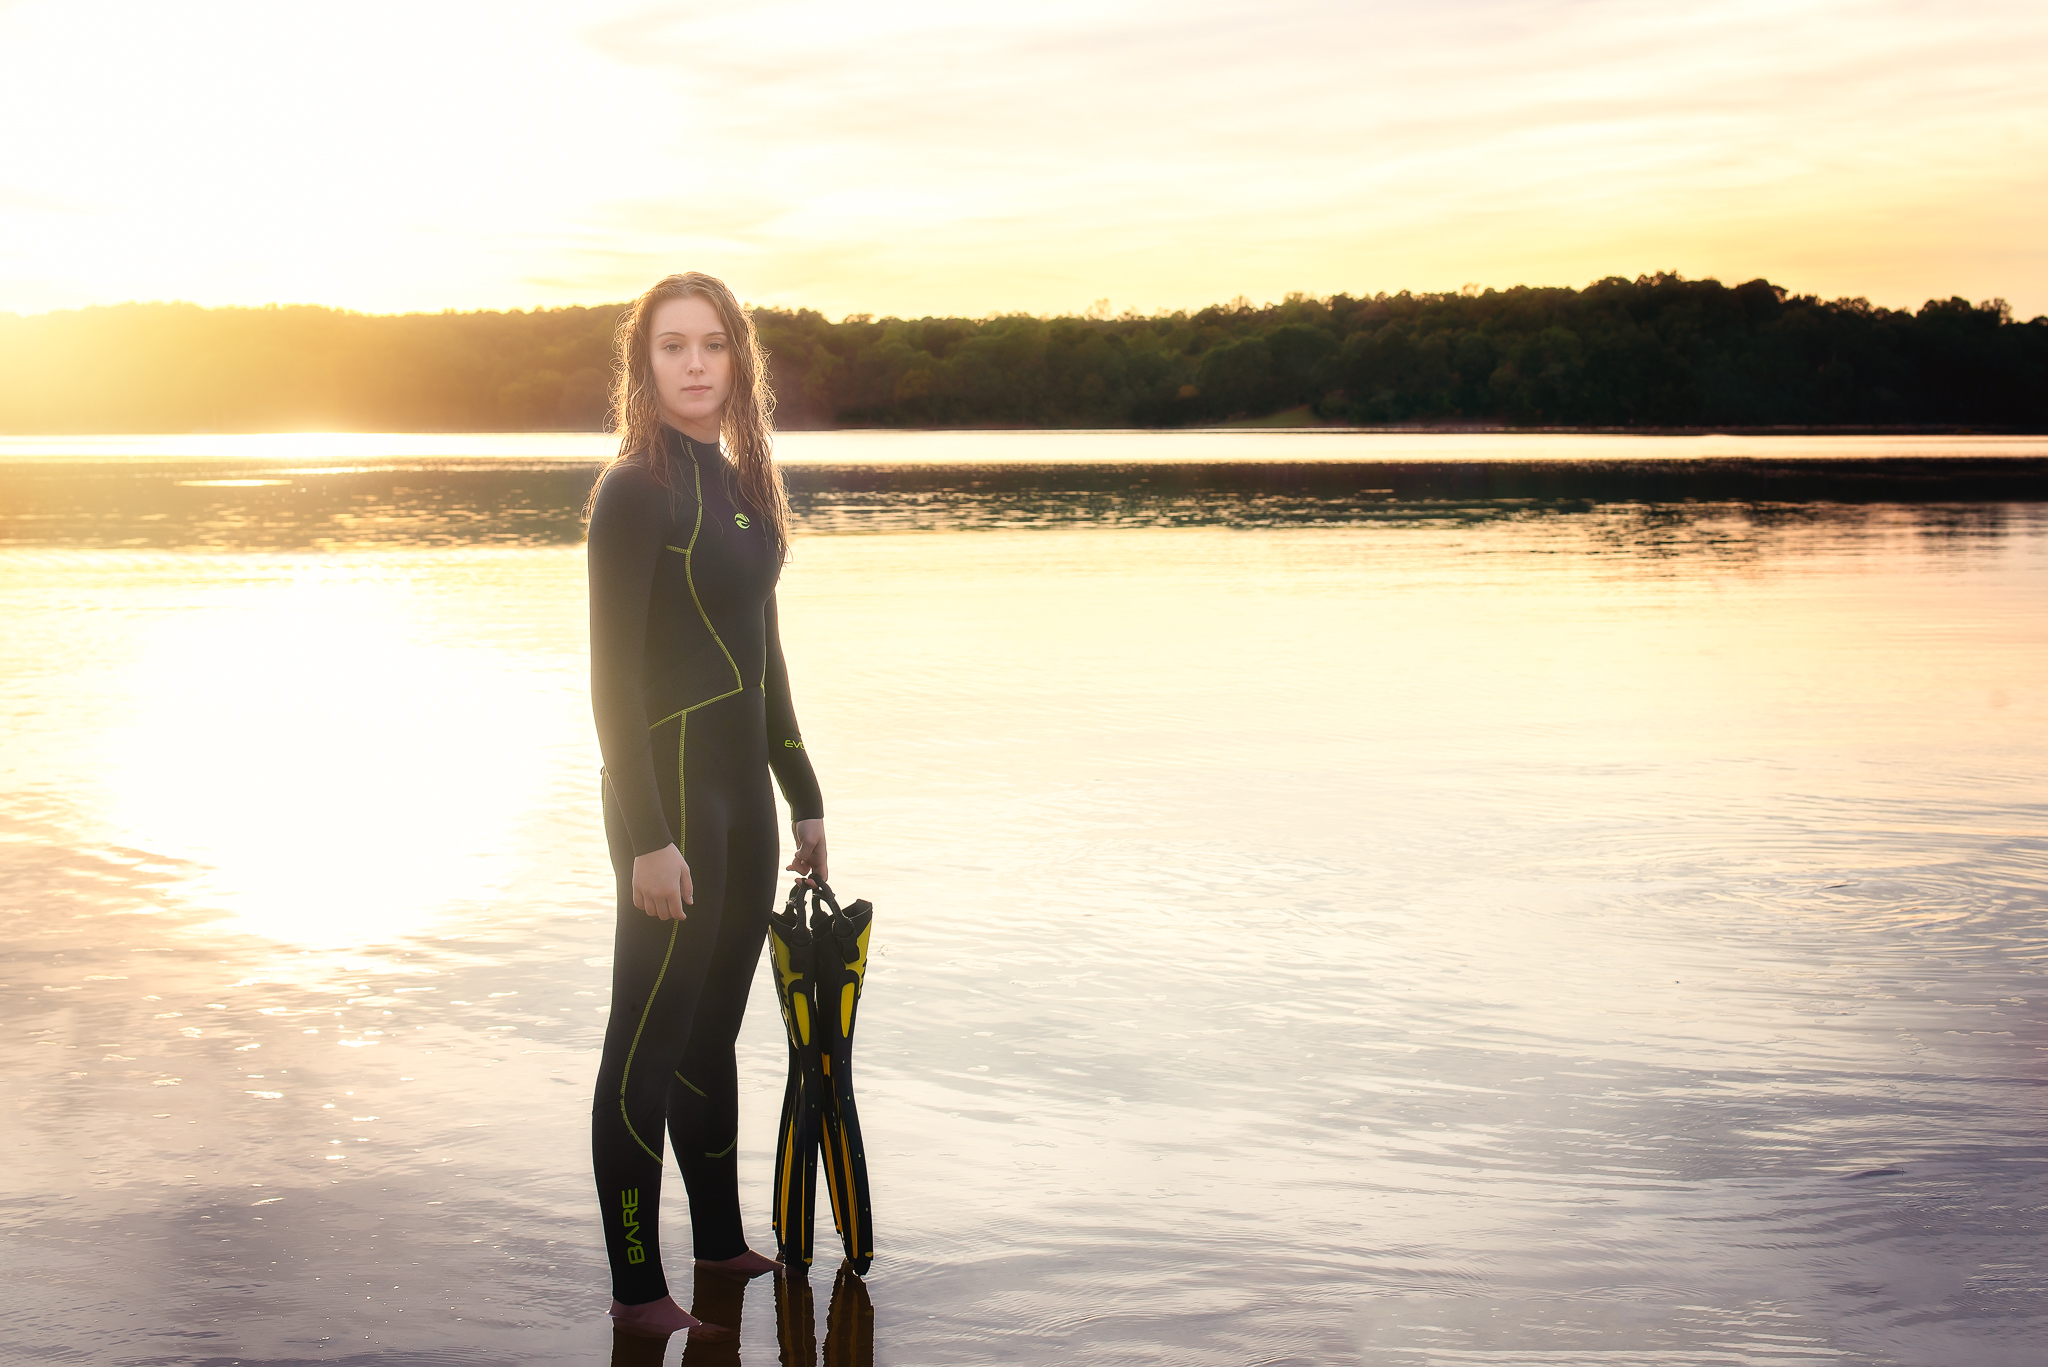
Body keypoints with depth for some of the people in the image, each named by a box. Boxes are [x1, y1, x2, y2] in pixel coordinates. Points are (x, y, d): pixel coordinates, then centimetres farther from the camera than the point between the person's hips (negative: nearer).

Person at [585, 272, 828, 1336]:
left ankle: (722, 1243, 30)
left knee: (714, 1029, 18)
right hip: (669, 785, -8)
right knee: (649, 1042, -1)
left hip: (743, 785, 8)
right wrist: (648, 838, -21)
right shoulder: (635, 490, -12)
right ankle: (636, 1289, 7)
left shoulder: (741, 484, 12)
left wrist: (803, 798, 19)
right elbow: (612, 673, -16)